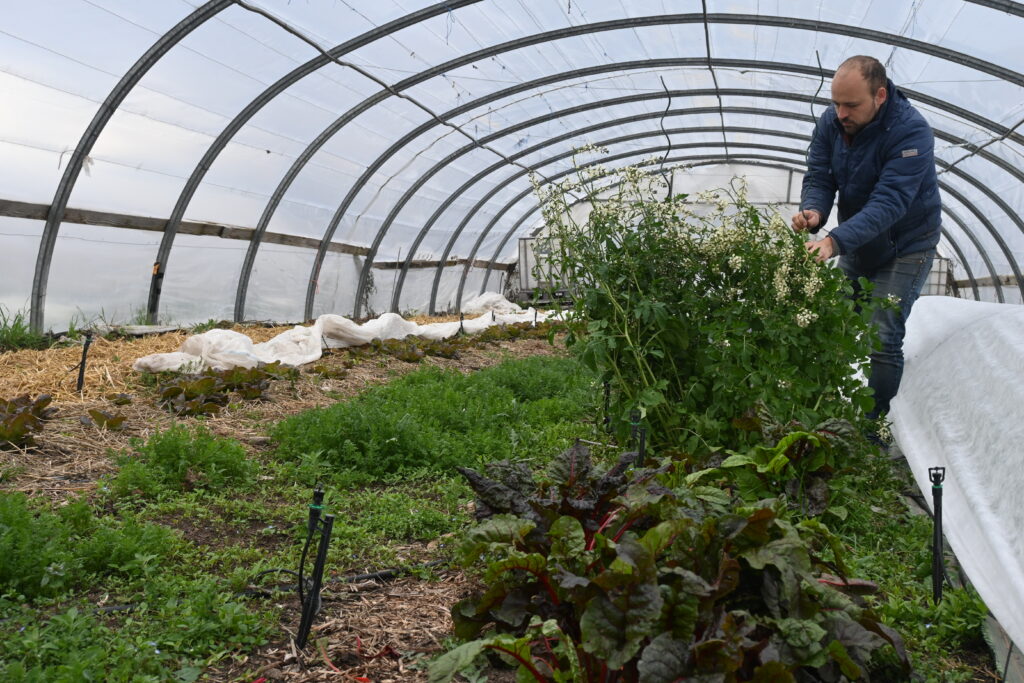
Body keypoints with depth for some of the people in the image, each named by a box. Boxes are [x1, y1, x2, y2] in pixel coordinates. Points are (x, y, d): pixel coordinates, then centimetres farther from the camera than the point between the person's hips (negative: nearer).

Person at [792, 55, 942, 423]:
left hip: (904, 247, -5)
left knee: (883, 340, -11)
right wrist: (813, 212, -34)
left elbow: (889, 202, -37)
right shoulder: (830, 122, -9)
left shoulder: (910, 131, -28)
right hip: (854, 245, 6)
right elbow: (818, 178, -9)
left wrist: (836, 241, -51)